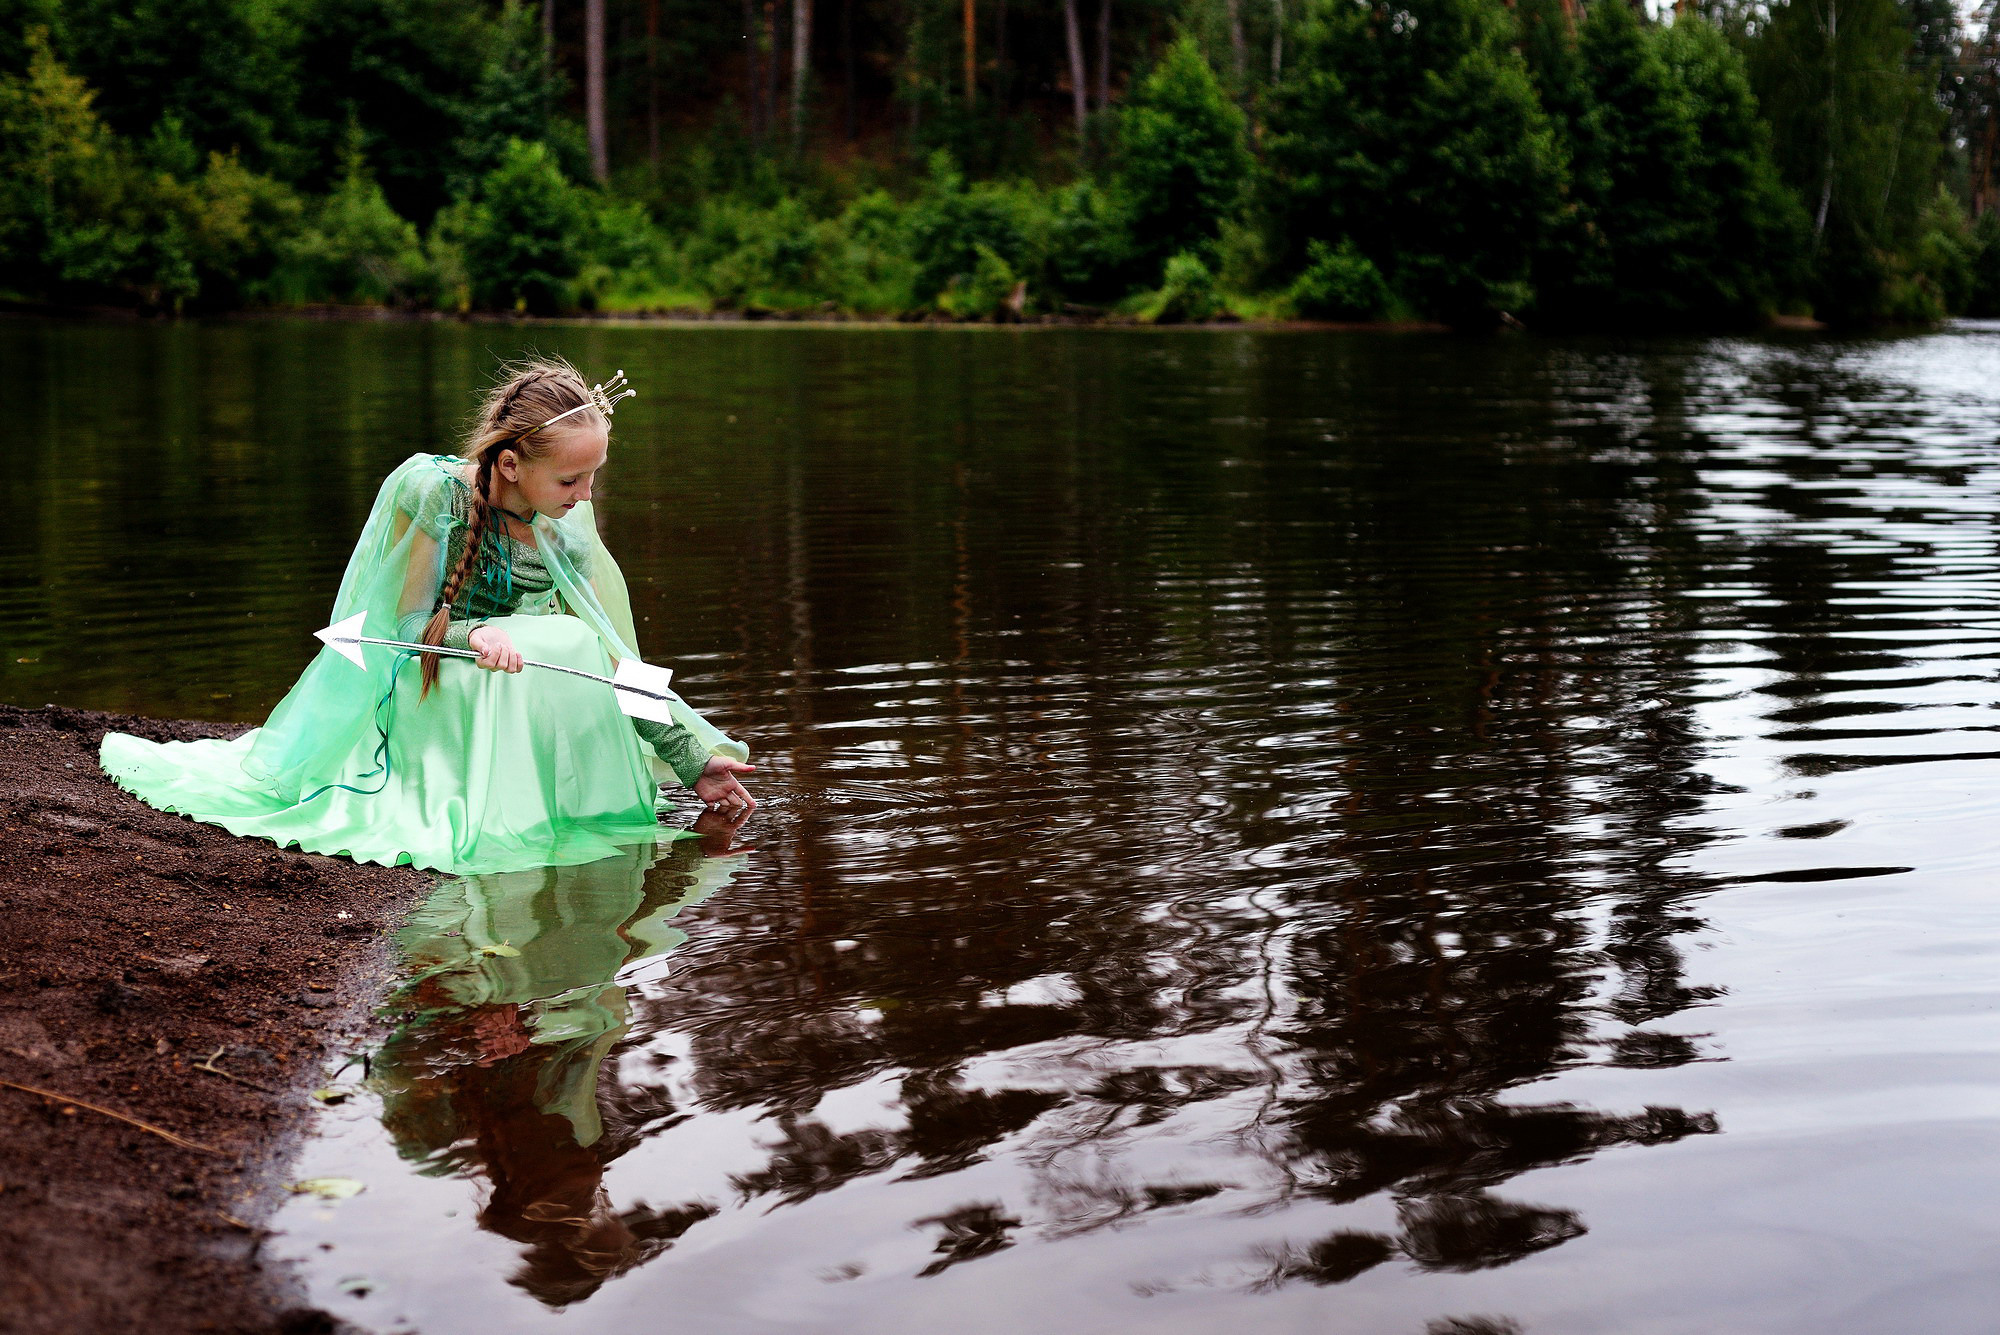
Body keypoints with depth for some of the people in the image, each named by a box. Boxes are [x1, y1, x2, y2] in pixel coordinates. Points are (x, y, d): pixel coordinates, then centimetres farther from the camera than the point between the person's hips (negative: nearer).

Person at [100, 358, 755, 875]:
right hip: (418, 693, -6)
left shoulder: (564, 533, -2)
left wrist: (693, 760, -2)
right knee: (560, 647, -30)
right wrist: (472, 633, -36)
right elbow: (405, 623, -14)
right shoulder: (433, 490, -17)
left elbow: (612, 663, 1)